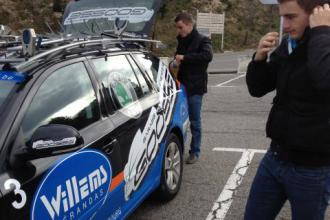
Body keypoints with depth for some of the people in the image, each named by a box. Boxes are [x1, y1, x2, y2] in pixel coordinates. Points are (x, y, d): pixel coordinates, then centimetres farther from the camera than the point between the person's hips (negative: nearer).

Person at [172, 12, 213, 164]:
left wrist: (184, 57, -26)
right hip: (181, 85, 6)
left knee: (194, 121, 1)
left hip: (195, 87, -6)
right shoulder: (181, 41, 13)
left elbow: (208, 56, -26)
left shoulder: (202, 40, -7)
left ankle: (194, 152, 13)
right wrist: (175, 62, 3)